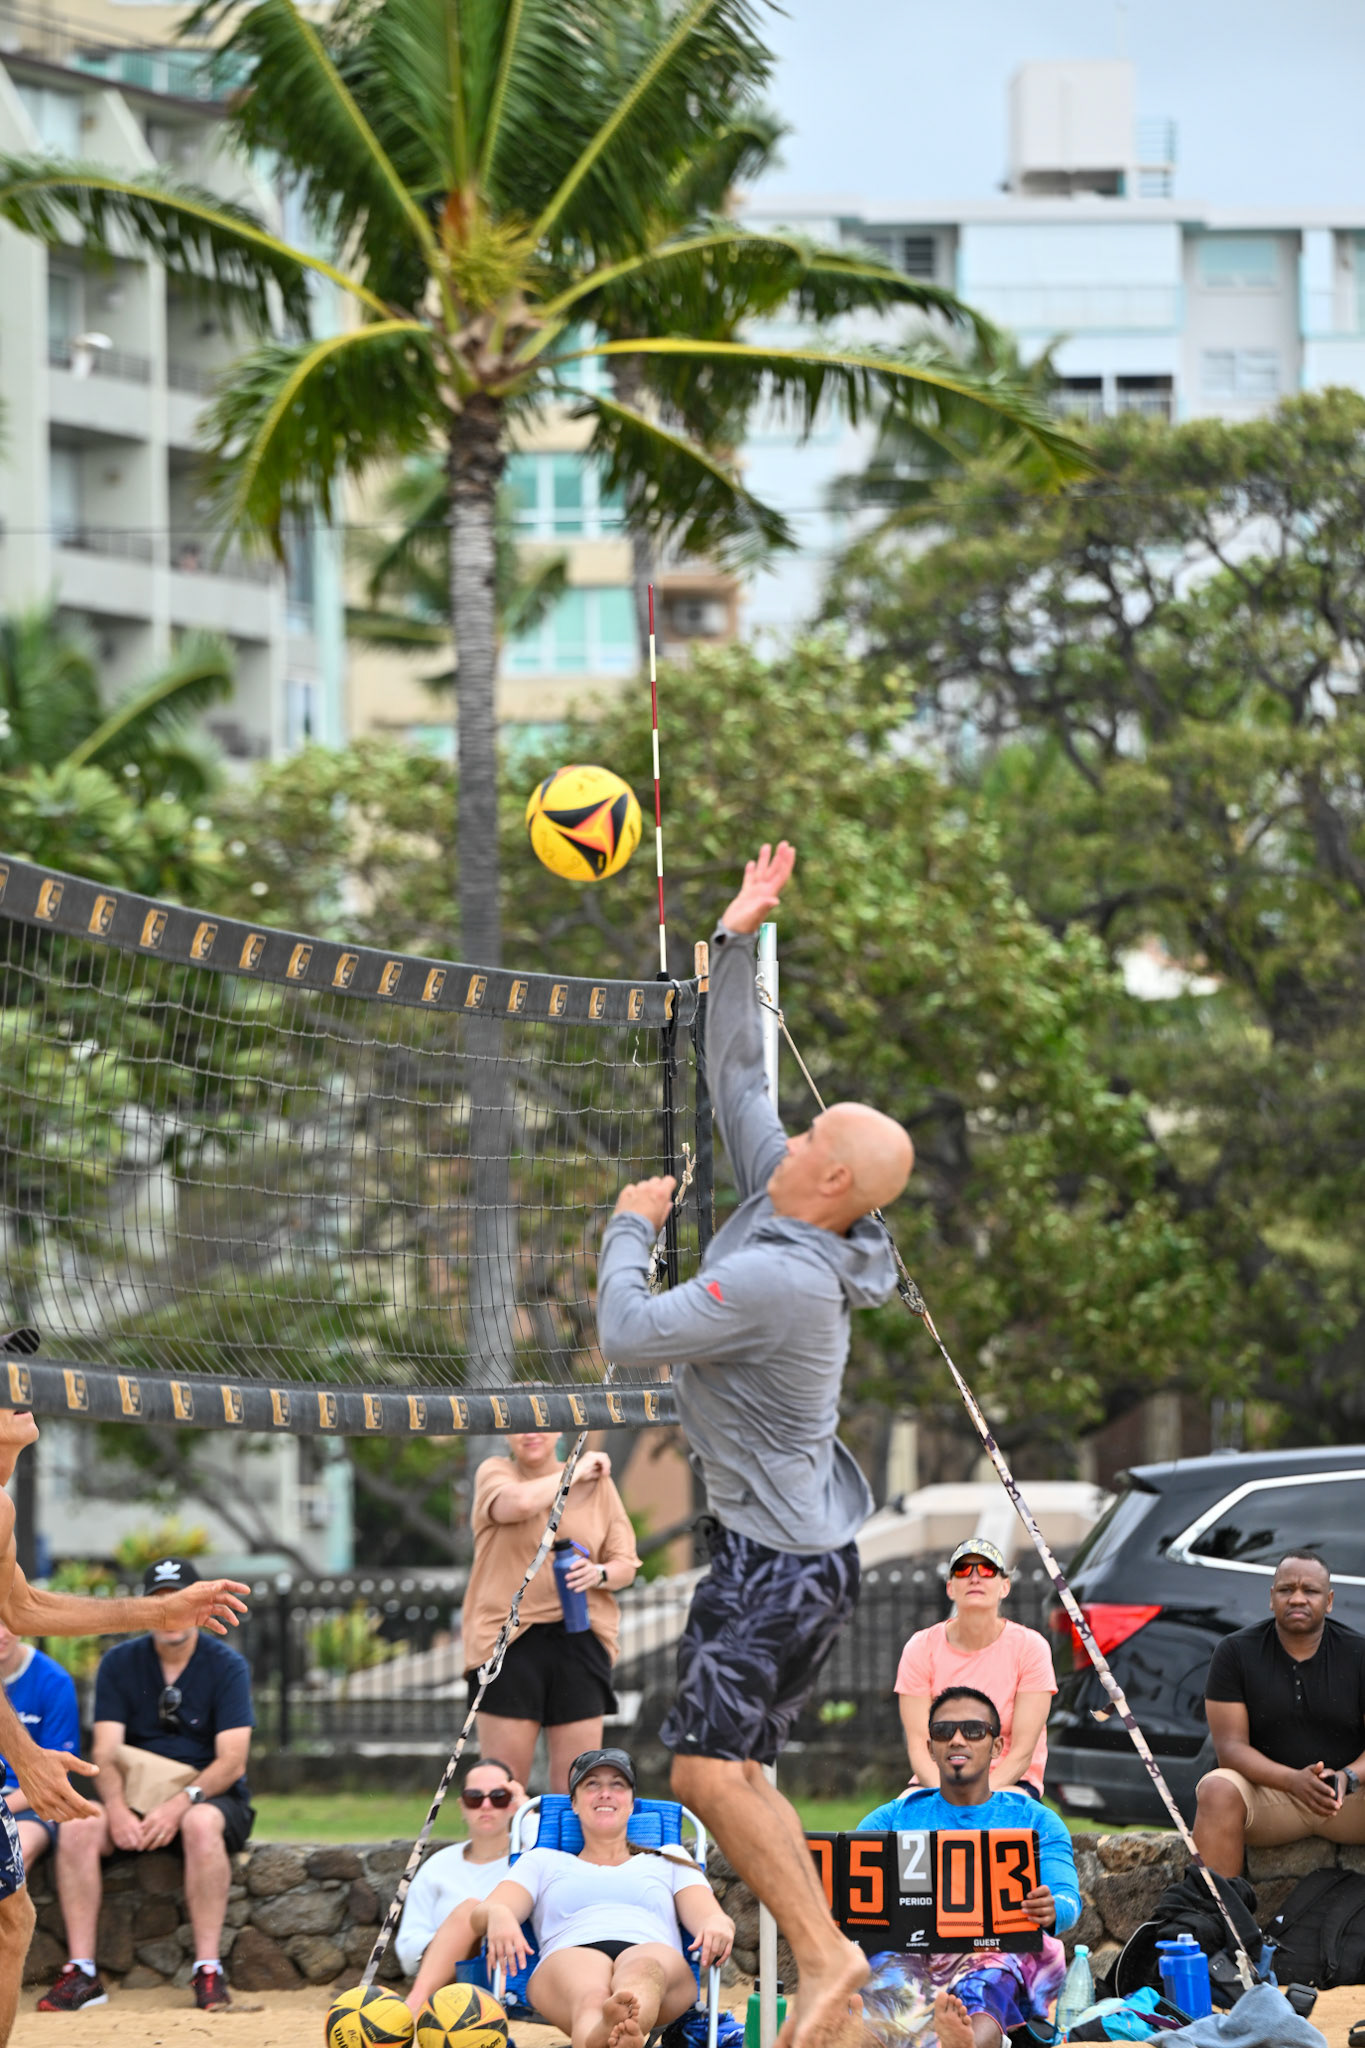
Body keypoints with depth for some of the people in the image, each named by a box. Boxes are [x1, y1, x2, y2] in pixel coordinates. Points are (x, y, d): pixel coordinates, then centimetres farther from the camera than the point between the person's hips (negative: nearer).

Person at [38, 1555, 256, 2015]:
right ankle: (81, 1972, -25)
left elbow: (232, 1761, -14)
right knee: (77, 1825, -26)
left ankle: (207, 1969, -35)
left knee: (201, 1823, -38)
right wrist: (116, 1809, -25)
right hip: (135, 1799, 3)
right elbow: (106, 1753, -5)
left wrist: (181, 1803, -30)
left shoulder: (226, 1666, -6)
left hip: (213, 1796, -3)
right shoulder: (119, 1664, 3)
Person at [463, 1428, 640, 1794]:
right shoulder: (495, 1473, 5)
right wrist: (575, 1472, -6)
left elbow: (626, 1565, 12)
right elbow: (520, 1503, -19)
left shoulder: (598, 1484, 12)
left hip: (580, 1639, 2)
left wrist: (599, 1573, -11)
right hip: (509, 1639, -2)